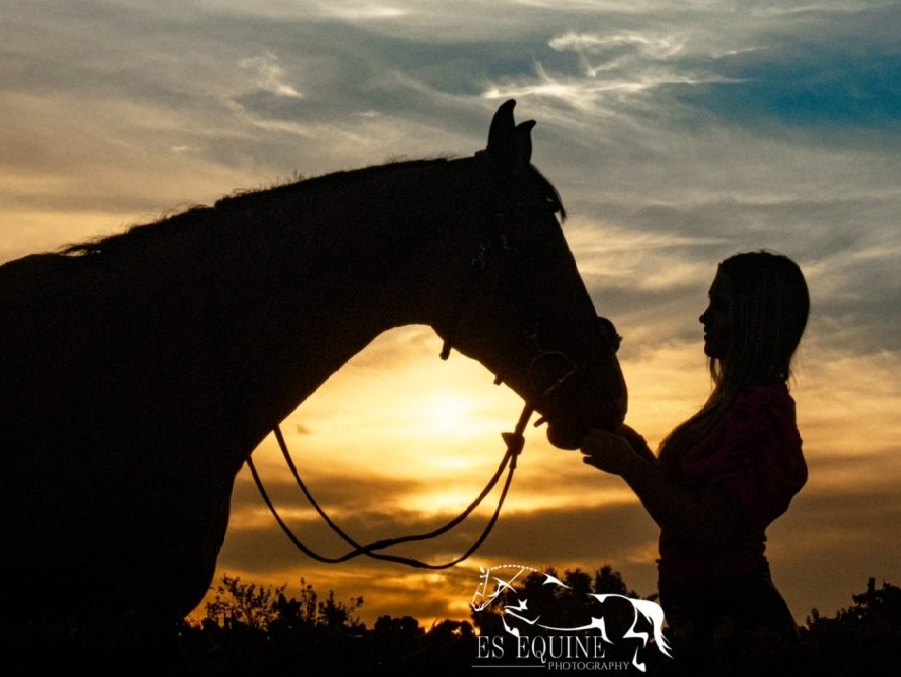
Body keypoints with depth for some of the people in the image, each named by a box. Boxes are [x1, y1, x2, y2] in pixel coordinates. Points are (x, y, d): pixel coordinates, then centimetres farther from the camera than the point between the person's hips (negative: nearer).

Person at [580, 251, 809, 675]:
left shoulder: (760, 410, -20)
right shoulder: (737, 402, 14)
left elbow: (706, 529, -27)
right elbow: (689, 493, 19)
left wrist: (627, 463, -17)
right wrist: (638, 450, 9)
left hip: (728, 626, -10)